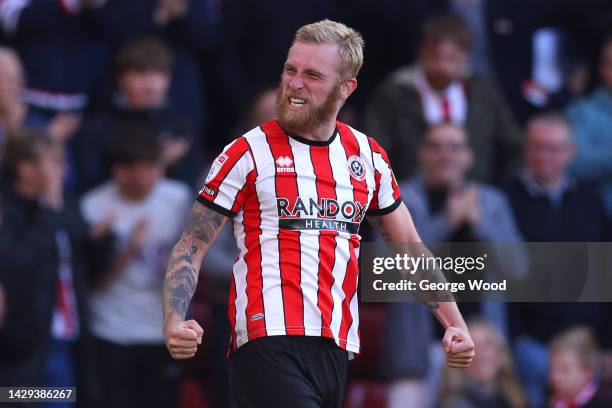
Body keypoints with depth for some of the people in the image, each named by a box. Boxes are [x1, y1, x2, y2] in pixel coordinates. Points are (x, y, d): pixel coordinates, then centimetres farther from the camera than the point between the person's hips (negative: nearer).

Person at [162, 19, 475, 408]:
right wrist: (174, 322, -17)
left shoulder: (367, 156, 13)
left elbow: (409, 247, 21)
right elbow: (191, 247, 0)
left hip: (336, 349, 5)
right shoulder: (248, 153, 0)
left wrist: (456, 325, 12)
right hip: (269, 347, -5)